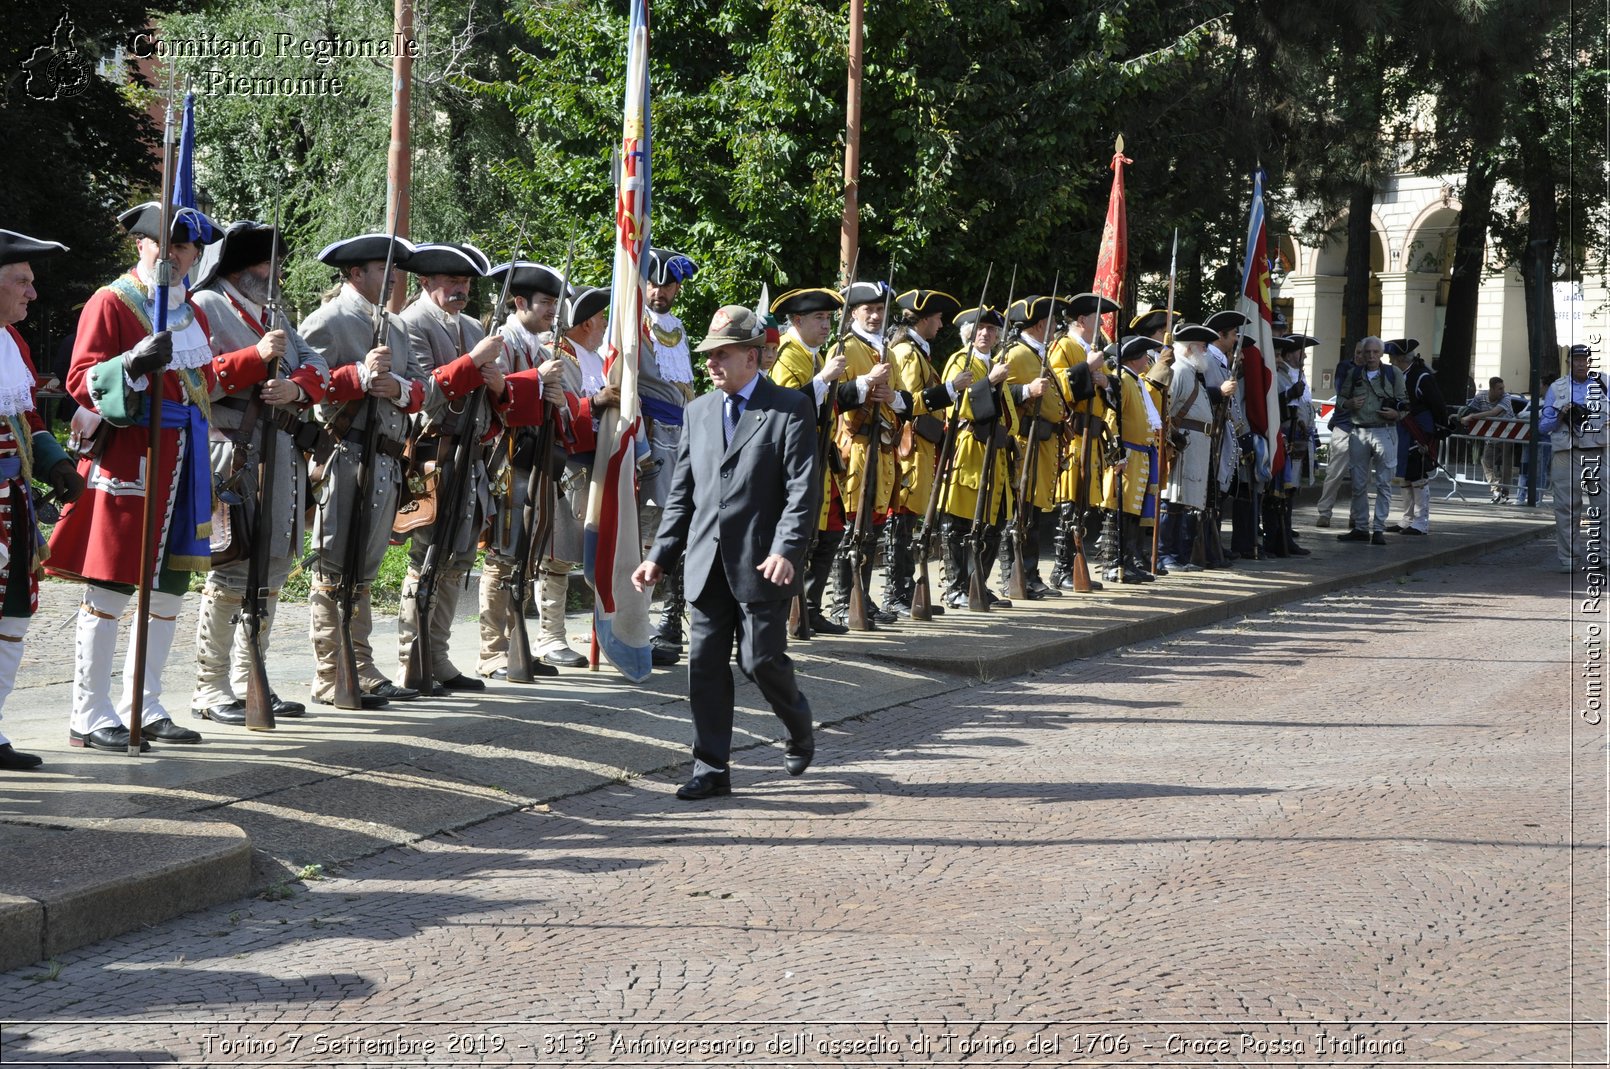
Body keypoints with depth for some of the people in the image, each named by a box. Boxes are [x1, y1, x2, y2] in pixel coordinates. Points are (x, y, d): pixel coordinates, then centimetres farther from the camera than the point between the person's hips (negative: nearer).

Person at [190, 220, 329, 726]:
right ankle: (211, 690, -5)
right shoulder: (206, 307, -2)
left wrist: (296, 387, -10)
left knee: (273, 568, 11)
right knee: (233, 568, -10)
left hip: (283, 454, 9)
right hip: (233, 452, -9)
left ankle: (249, 681, 19)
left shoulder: (273, 315, 23)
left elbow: (317, 368, 12)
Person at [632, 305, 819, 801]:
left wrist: (786, 550, -22)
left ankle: (800, 729, 26)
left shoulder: (790, 409, -3)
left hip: (761, 564, -5)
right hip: (707, 563, 5)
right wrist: (660, 555, 8)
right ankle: (711, 768, 9)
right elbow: (681, 493, 16)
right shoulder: (699, 411, 14)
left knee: (761, 659, -3)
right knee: (706, 665, 3)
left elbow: (803, 490, -10)